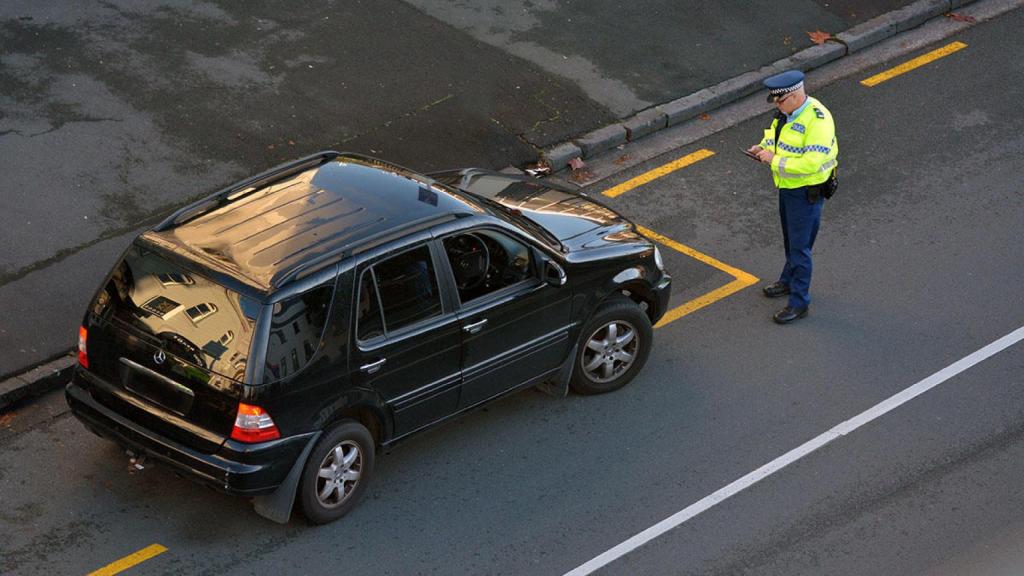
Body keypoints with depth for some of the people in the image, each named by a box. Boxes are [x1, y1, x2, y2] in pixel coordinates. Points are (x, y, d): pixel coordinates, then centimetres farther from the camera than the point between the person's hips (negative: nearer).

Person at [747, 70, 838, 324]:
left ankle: (799, 302, 9)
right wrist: (764, 146, -2)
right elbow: (779, 135, 19)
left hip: (806, 191, -9)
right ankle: (789, 281, 46)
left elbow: (811, 163, -34)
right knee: (790, 239, 26)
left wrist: (775, 160, -27)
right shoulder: (789, 111, 0)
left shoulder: (818, 120, -29)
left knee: (799, 245, -1)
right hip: (787, 186, 9)